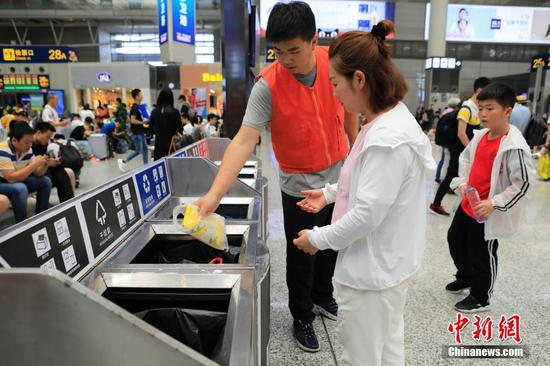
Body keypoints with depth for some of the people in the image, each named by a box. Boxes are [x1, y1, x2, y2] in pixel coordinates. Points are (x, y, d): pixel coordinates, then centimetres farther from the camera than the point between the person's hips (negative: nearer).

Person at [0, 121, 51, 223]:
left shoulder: (27, 150, -5)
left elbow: (37, 173, 1)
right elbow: (11, 178, -35)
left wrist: (45, 164, -20)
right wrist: (35, 164, -32)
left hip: (16, 182, 8)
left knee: (45, 181, -2)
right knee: (20, 188, -34)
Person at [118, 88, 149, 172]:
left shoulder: (139, 107, 12)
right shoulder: (134, 108, -16)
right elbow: (132, 120, -22)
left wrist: (144, 124, 10)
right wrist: (143, 122, -20)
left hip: (141, 132, 9)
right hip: (136, 133, -9)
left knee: (145, 150, 9)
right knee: (138, 151, -2)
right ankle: (123, 161, 12)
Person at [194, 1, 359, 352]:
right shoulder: (268, 85, -24)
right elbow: (244, 141, -31)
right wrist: (214, 194, -41)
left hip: (339, 175, 5)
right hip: (301, 185, -4)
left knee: (331, 244, 23)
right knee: (301, 257, 9)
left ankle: (322, 294, 52)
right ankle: (302, 317, 37)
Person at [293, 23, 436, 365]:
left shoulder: (387, 139, -29)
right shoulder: (392, 118, 3)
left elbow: (366, 215, -27)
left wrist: (318, 239, -13)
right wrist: (330, 192, 14)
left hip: (372, 271, -9)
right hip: (388, 264, 10)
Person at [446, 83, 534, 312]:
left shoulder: (515, 147, -23)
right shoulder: (480, 136, 0)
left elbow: (523, 183, -21)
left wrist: (494, 203, -25)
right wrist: (462, 182, 3)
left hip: (488, 212, -8)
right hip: (468, 204, 8)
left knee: (482, 254, 8)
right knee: (455, 239, 23)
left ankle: (481, 299, 31)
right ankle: (465, 277, 49)